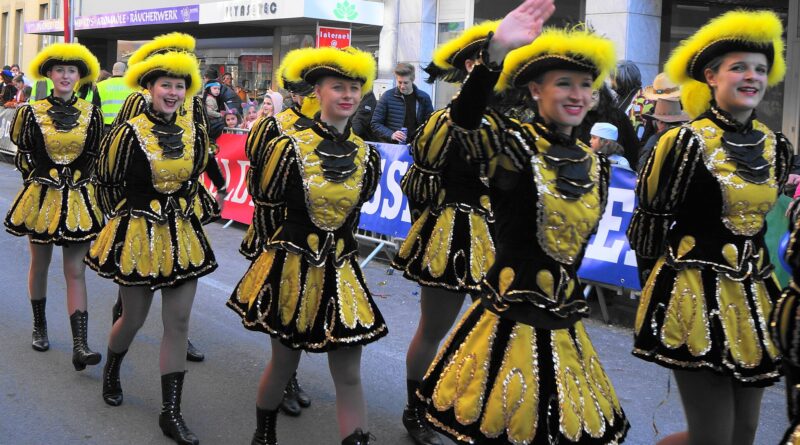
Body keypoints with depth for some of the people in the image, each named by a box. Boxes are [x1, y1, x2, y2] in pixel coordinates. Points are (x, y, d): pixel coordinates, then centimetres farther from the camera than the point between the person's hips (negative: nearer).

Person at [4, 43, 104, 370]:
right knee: (40, 265, 15)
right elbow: (23, 156, 4)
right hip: (41, 196, 1)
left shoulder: (91, 114, 1)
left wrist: (76, 182, 0)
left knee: (76, 272, -4)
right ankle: (39, 326, 35)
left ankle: (79, 346, -9)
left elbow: (96, 156, 6)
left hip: (79, 199, 0)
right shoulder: (32, 112, 0)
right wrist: (41, 180, -3)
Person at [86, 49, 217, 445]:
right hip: (137, 234, -3)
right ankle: (111, 370, 45)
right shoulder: (129, 132, -10)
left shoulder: (195, 133, 2)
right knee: (134, 318, 10)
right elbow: (106, 181, 0)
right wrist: (124, 218, 5)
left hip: (181, 236, 4)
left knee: (178, 322, 1)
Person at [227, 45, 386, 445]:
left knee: (348, 374, 2)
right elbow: (265, 198, 1)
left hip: (341, 272, 3)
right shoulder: (290, 146, -12)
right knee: (284, 363, 14)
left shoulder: (367, 156, -1)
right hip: (292, 268, -2)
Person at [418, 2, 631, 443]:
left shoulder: (594, 165, 7)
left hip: (560, 323, 6)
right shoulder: (515, 144, -13)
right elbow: (464, 122, -34)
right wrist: (496, 52, -48)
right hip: (509, 317, -6)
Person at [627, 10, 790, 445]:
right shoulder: (686, 142, -11)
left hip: (754, 294, 7)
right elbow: (649, 221, -4)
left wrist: (745, 264, 17)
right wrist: (662, 284, 2)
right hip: (697, 296, -7)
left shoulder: (776, 147, 7)